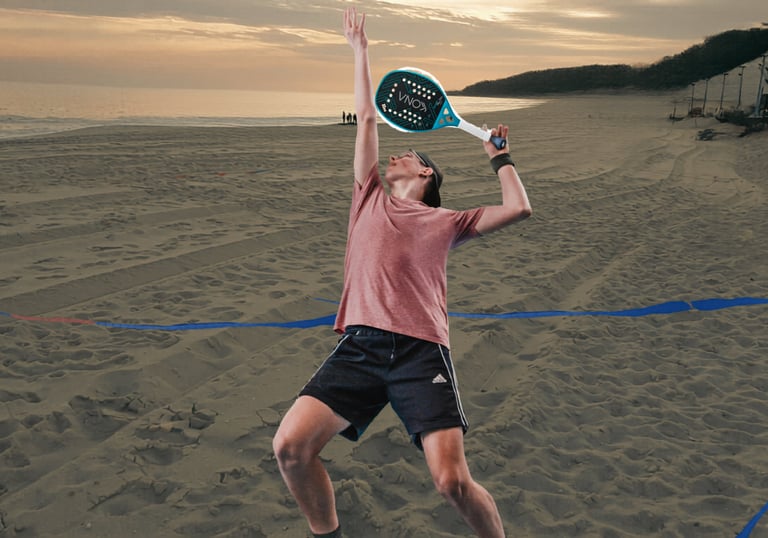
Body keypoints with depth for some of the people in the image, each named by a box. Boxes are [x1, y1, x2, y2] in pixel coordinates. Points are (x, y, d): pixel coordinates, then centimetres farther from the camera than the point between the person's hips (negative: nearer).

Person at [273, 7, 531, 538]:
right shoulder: (370, 200, 26)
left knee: (453, 481, -16)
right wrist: (360, 49, 35)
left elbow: (519, 208, 14)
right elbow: (367, 118, 29)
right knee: (290, 445, -14)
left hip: (421, 350, -2)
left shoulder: (445, 221, 19)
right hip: (360, 344, 3)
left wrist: (499, 157, 25)